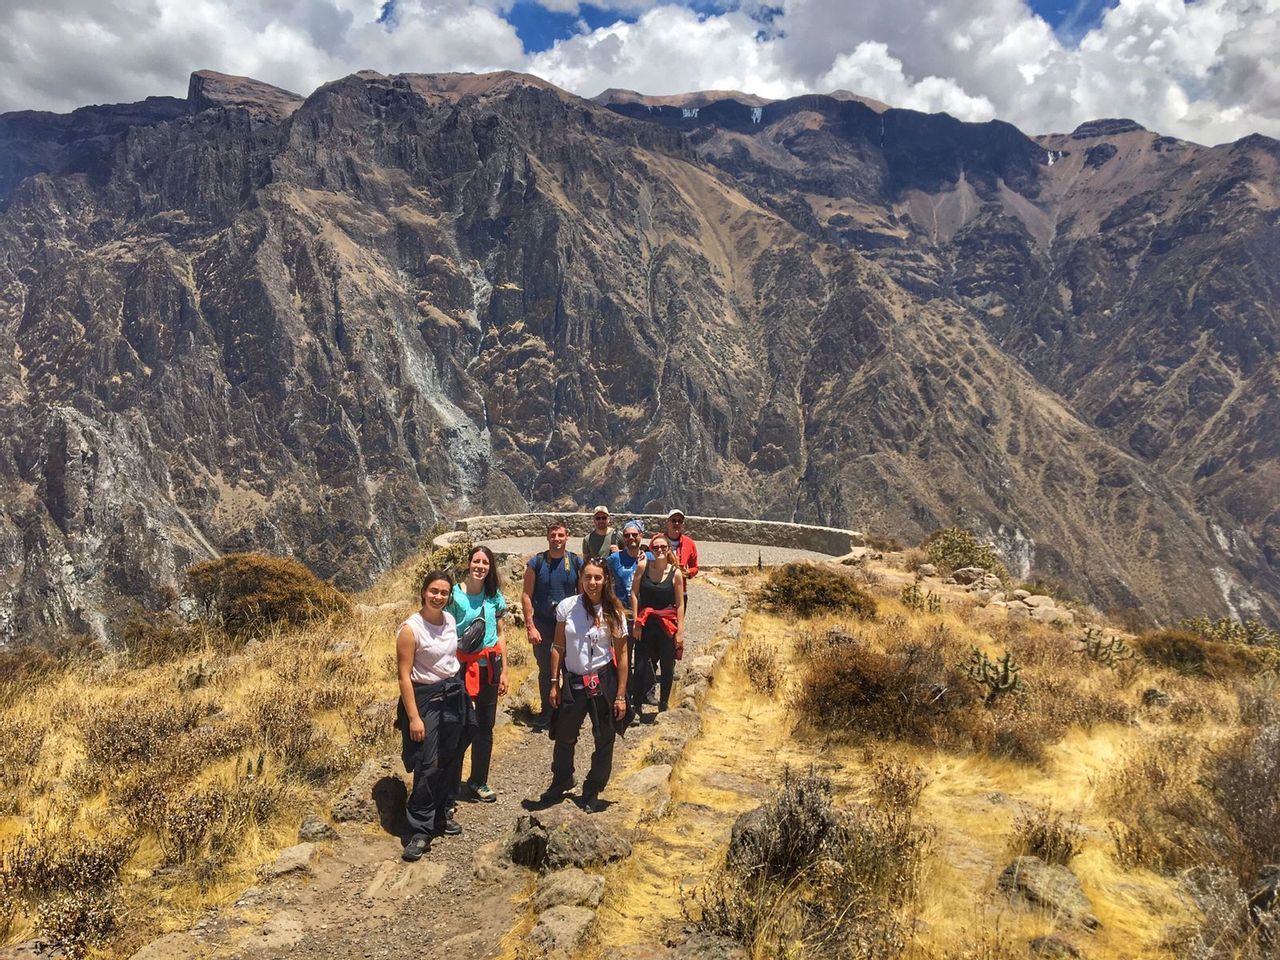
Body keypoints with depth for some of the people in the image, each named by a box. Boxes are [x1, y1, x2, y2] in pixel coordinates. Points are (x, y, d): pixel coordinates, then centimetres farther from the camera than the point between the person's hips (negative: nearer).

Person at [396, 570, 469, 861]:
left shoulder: (450, 620, 3)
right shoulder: (410, 629, -16)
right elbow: (404, 676, -16)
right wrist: (414, 718, -18)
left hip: (454, 695, 7)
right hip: (425, 698, -6)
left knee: (450, 762, 12)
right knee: (428, 766, -7)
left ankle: (441, 815, 29)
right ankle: (420, 832, 3)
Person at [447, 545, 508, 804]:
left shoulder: (495, 597, 5)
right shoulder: (455, 595, -7)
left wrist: (504, 671, 9)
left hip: (489, 665, 4)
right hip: (462, 664, -4)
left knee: (485, 726, 10)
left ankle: (479, 781, 24)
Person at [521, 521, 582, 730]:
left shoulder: (576, 562, -1)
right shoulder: (536, 562, -4)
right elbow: (526, 595, -4)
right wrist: (530, 627, -9)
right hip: (543, 625, 0)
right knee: (545, 671, 10)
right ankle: (546, 711, 26)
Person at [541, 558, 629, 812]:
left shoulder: (613, 613, -9)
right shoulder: (567, 606, -6)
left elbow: (621, 656, -5)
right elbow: (558, 647, 1)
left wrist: (620, 696, -6)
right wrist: (554, 684, 1)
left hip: (603, 681, -1)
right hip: (573, 681, 1)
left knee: (604, 741, 9)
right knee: (564, 738, 17)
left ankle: (591, 793, 29)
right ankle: (562, 781, 44)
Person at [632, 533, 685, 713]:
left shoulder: (675, 573, -6)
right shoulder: (643, 566, -5)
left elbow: (680, 604, -3)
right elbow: (634, 594, -1)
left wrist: (680, 631, -6)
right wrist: (636, 621, -5)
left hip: (667, 624, 0)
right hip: (645, 623, 0)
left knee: (667, 666, 10)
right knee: (641, 665, -1)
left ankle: (663, 704, 28)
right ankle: (635, 705, 13)